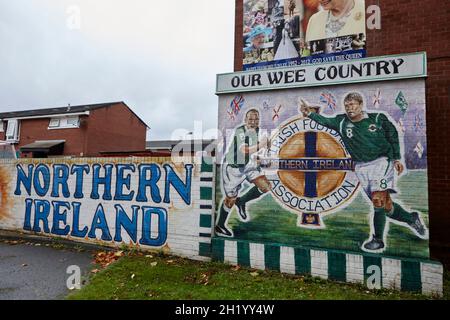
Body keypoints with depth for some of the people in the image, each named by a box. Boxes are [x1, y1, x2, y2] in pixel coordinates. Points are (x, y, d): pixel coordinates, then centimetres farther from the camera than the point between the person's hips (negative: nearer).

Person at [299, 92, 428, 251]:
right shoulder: (342, 122, 4)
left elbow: (393, 136, 8)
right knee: (383, 203, 4)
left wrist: (397, 158, 7)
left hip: (381, 162, -3)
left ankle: (378, 239, -2)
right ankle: (411, 218, 32)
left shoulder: (378, 118, 0)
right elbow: (324, 121, -5)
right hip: (362, 167, 3)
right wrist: (309, 113, -20)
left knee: (378, 199, -19)